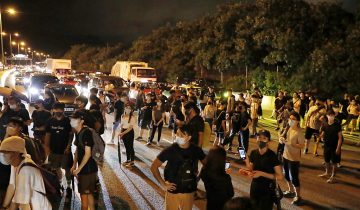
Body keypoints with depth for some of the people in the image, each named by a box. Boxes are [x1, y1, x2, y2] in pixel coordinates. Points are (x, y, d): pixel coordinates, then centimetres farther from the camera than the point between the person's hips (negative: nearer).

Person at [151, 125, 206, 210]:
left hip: (189, 190, 3)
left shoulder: (196, 150, -9)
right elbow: (154, 166, -11)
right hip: (173, 191, -2)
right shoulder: (170, 150, -17)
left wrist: (198, 178, 1)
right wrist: (163, 184, -13)